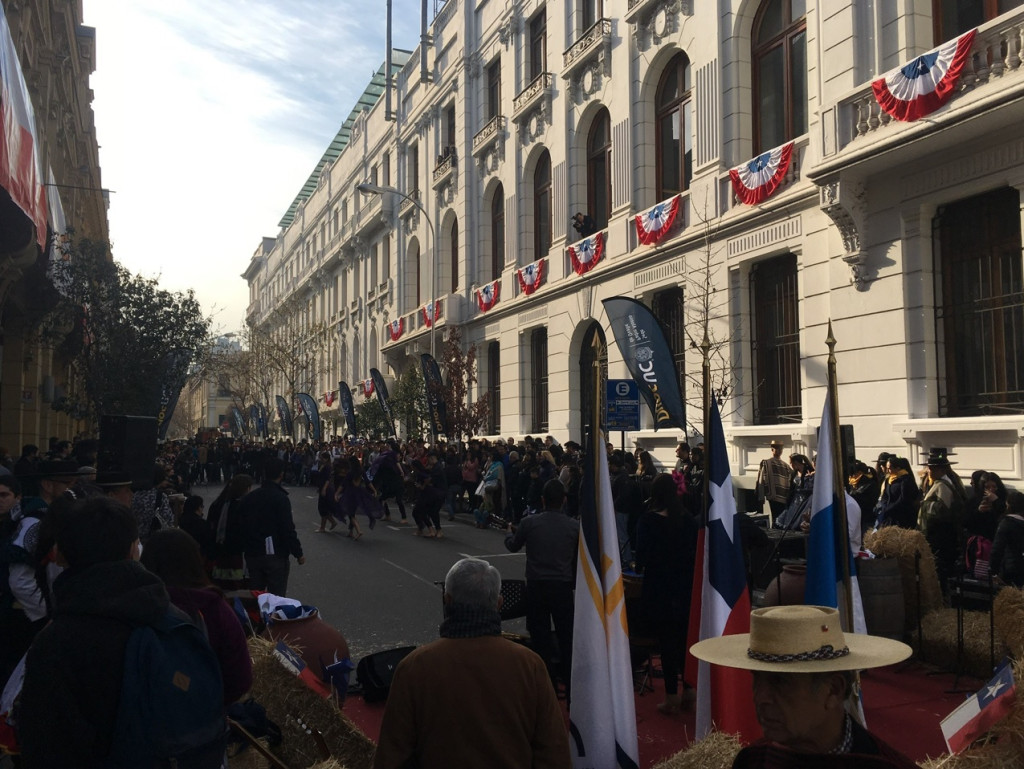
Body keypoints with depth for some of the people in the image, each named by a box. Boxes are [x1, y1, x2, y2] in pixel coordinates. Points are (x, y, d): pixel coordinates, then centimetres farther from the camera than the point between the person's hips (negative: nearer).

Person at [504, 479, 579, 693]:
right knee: (566, 637, 12)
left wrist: (510, 533, 32)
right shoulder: (574, 526, -6)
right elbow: (579, 558, 4)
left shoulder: (529, 523, -8)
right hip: (563, 587, 0)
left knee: (540, 637, 10)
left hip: (536, 586, 0)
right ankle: (570, 683, 17)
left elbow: (513, 547, 10)